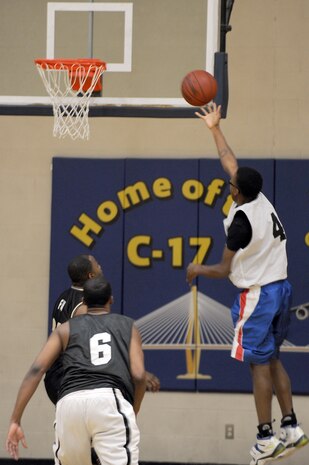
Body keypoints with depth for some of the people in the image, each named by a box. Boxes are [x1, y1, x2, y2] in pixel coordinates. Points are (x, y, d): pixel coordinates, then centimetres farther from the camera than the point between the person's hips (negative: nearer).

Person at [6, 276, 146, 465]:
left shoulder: (66, 329, 25)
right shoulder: (128, 326, 24)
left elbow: (36, 370, 13)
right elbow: (138, 376, 11)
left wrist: (15, 421, 10)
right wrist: (133, 413, 28)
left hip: (71, 402, 2)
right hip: (111, 401, -2)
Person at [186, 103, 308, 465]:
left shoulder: (241, 220, -19)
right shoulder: (261, 201, 2)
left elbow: (224, 270, -12)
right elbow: (230, 163, 17)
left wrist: (197, 269, 7)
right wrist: (215, 129, 23)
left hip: (257, 295, -8)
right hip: (280, 287, 8)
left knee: (259, 364, -2)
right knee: (272, 359, 15)